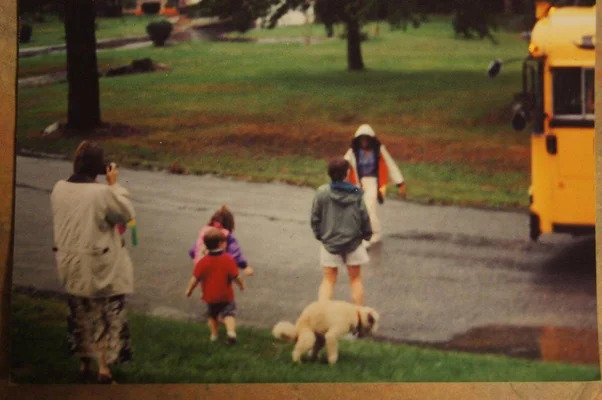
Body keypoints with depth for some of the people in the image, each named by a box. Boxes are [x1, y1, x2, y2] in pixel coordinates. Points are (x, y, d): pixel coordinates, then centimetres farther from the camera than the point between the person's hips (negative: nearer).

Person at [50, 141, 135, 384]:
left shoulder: (59, 189, -4)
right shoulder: (102, 193, -22)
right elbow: (127, 213, -8)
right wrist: (115, 185, -3)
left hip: (71, 267, 6)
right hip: (100, 267, -6)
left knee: (80, 316, 19)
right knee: (107, 317, 6)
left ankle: (84, 366, 28)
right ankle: (104, 369, 3)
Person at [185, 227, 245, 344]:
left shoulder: (203, 262, -13)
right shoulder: (228, 259, -17)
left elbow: (195, 278, -11)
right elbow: (235, 276, -14)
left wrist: (189, 290, 4)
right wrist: (241, 284, 6)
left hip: (210, 296, 2)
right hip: (226, 295, -2)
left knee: (213, 315, 22)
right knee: (228, 313, 6)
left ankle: (214, 335, 26)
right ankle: (231, 331, -17)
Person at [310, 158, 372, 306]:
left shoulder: (322, 192, -12)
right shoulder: (356, 194, -12)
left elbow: (315, 217, -4)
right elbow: (364, 218, -5)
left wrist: (319, 234, 12)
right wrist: (367, 235, 13)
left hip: (330, 242, 0)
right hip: (353, 242, 0)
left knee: (328, 280, 10)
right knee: (355, 279, 14)